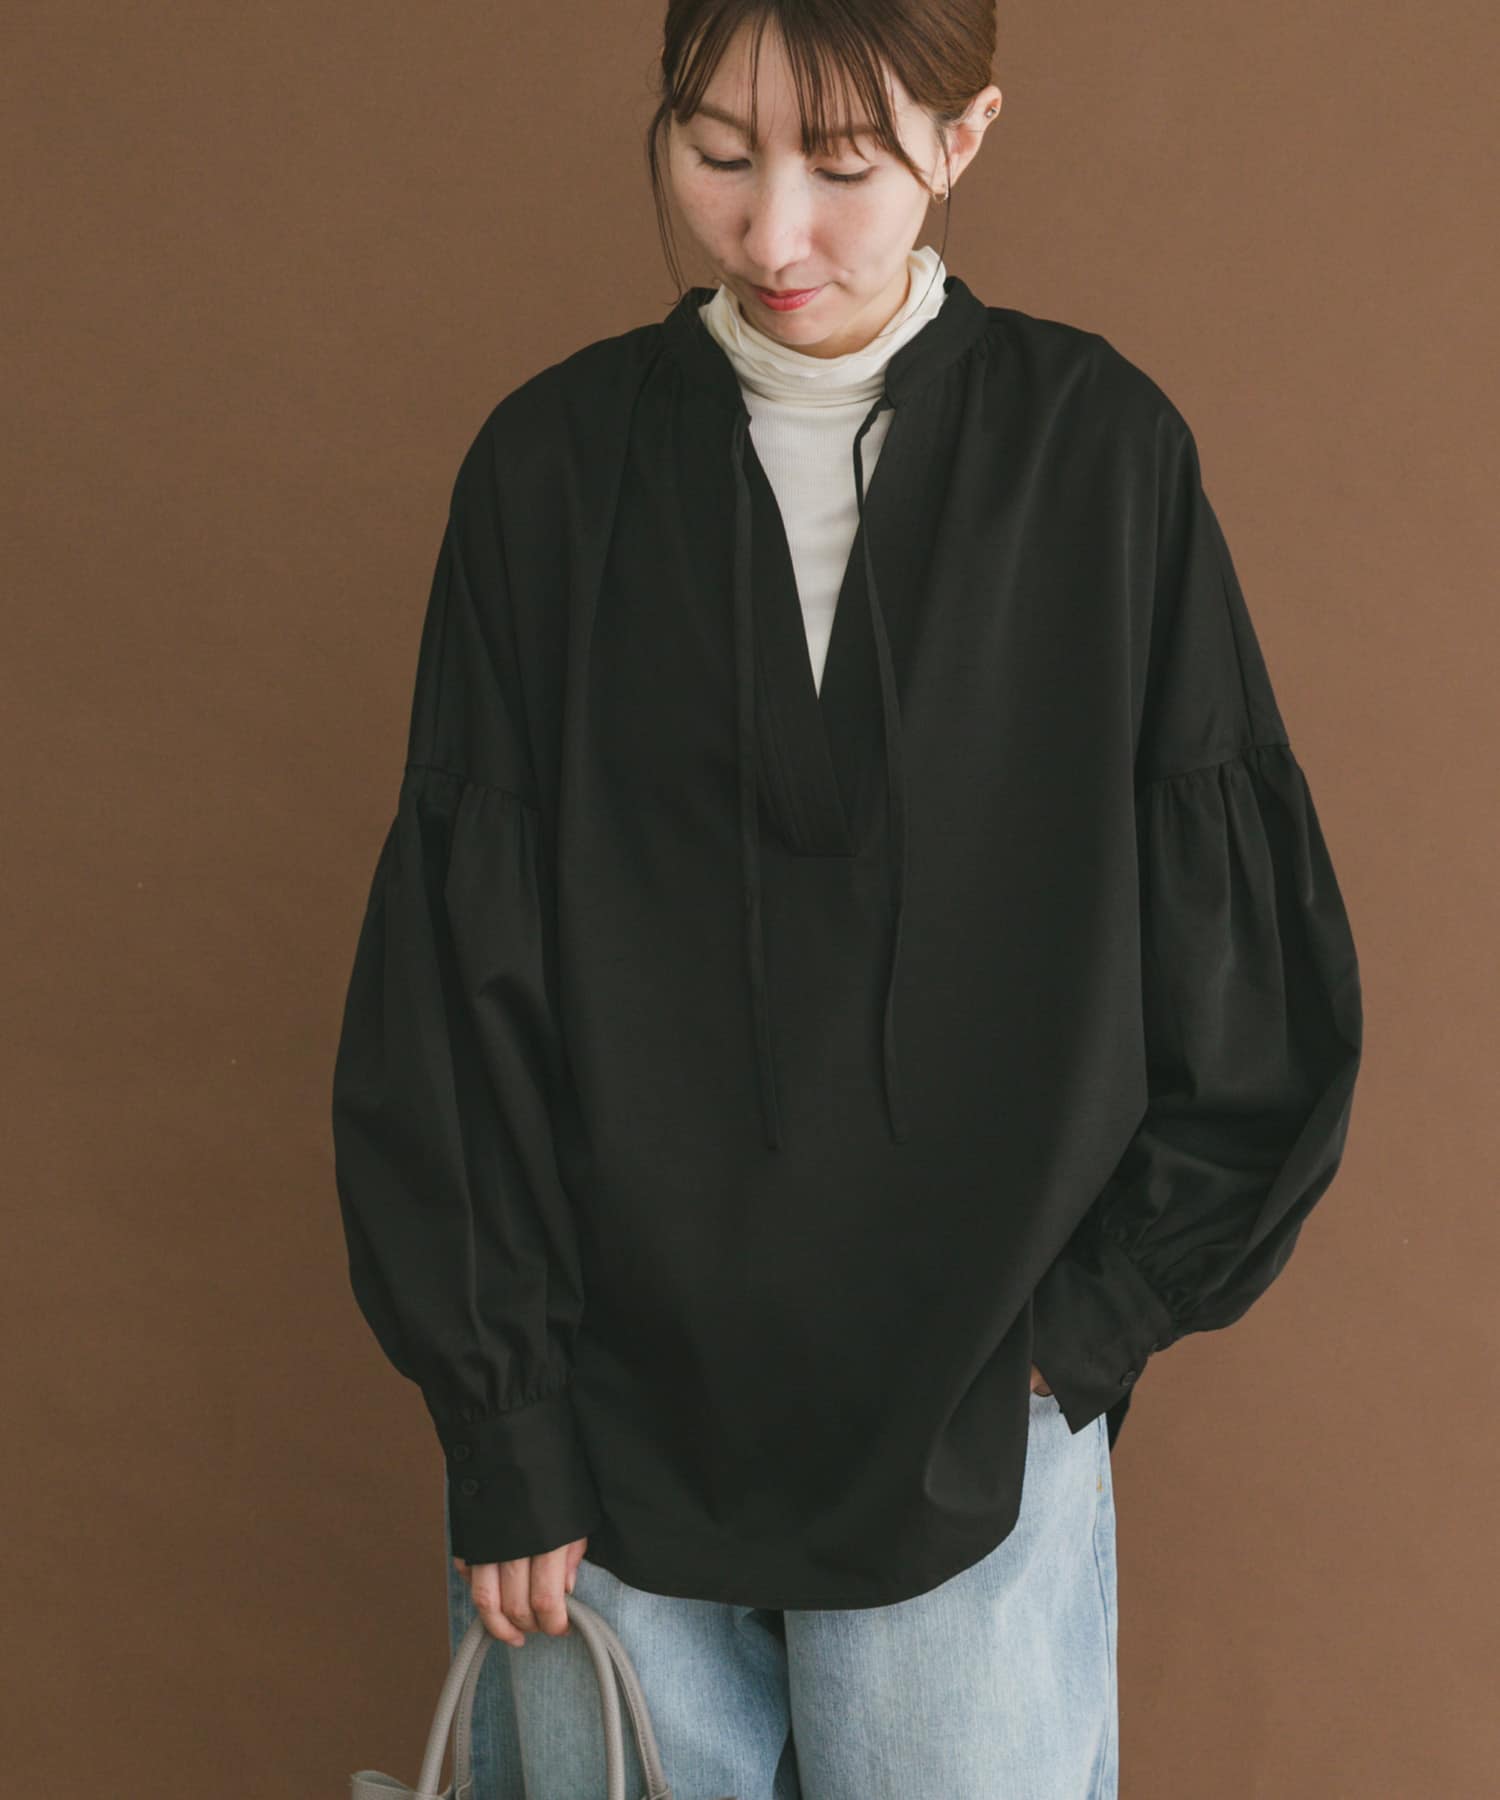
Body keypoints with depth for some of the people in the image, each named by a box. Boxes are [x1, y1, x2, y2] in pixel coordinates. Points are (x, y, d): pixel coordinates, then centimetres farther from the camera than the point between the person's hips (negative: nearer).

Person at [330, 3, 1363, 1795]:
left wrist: (1079, 1323, -2)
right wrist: (498, 1419, -4)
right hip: (612, 1404, 1)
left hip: (972, 1421, 0)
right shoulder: (555, 464, -2)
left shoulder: (1102, 454, -4)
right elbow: (455, 973, -2)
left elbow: (1249, 969, 1)